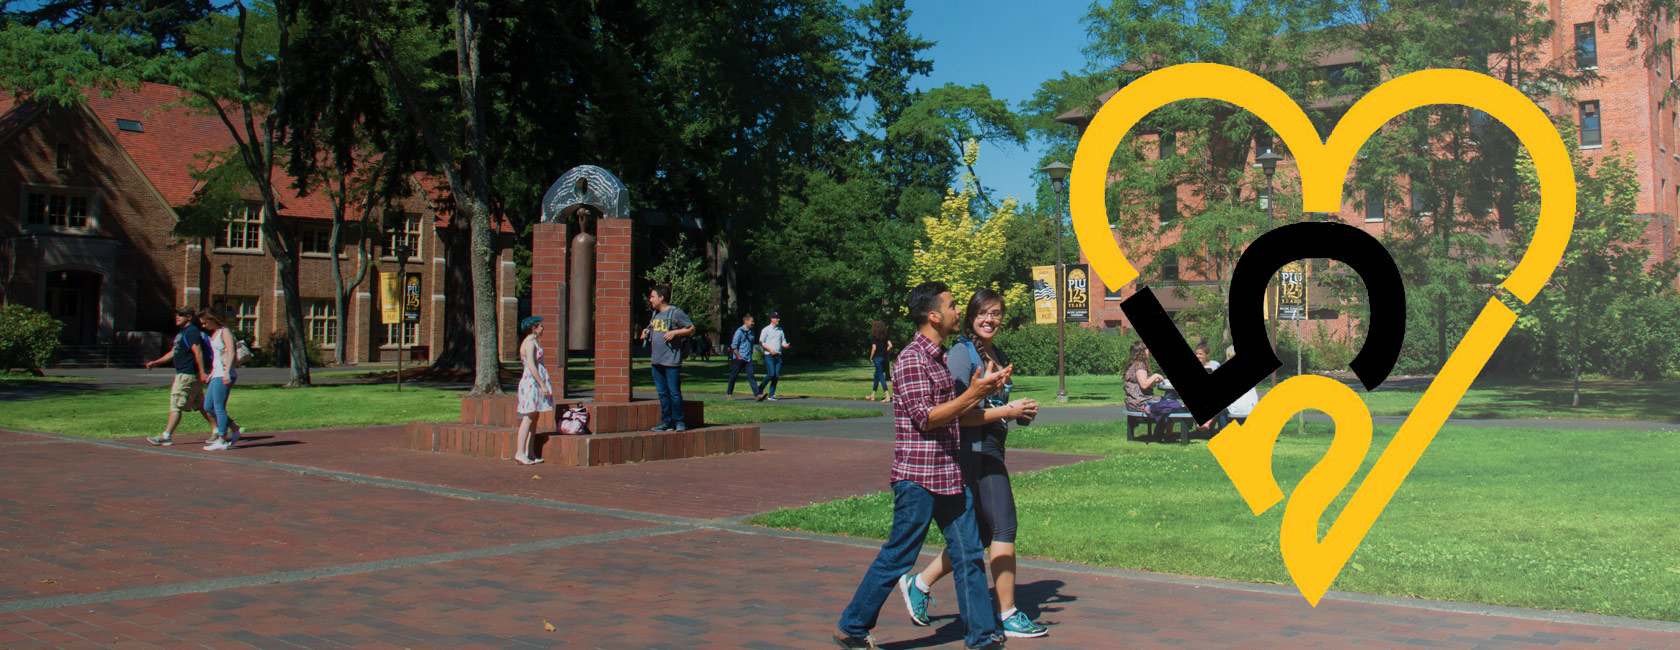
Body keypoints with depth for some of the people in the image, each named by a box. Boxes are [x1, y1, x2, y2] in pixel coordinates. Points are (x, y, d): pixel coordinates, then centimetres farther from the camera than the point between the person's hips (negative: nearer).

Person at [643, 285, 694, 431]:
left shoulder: (675, 312, -6)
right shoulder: (655, 313, 16)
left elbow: (691, 328, -5)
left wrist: (675, 332, -15)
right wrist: (647, 331, 12)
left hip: (672, 360, -7)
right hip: (657, 360, 8)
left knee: (674, 392, -5)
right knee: (662, 393, 9)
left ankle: (679, 421, 3)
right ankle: (666, 421, 14)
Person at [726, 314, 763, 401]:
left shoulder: (751, 332, 13)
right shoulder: (739, 331, -10)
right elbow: (734, 346, -12)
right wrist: (739, 357, -14)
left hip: (748, 359, 6)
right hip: (739, 359, -6)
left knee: (751, 376, -5)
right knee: (734, 376, 6)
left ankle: (757, 394, -15)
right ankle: (729, 393, 21)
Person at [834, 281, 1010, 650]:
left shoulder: (941, 359, 16)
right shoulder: (912, 359, -13)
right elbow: (925, 417, -20)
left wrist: (986, 390, 7)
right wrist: (972, 394, -20)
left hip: (950, 475, 9)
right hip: (919, 477, -9)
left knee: (968, 553, 7)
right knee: (897, 557, 0)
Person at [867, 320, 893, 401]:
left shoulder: (873, 337, -9)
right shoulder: (884, 337, 7)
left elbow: (874, 348, -15)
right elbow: (890, 345, 0)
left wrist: (871, 358, -5)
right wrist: (885, 352, 12)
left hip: (877, 358, -6)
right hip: (884, 358, 6)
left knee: (881, 376, -5)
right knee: (876, 376, 18)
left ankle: (887, 396, -12)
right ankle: (872, 395, 26)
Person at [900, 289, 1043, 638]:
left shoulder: (998, 355, 16)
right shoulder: (961, 354, -11)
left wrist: (1021, 413, 6)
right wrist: (1008, 411, -18)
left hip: (992, 449, 9)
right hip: (975, 450, -9)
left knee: (982, 533, 11)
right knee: (1004, 528, -6)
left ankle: (919, 583, 21)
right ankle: (1008, 616, 3)